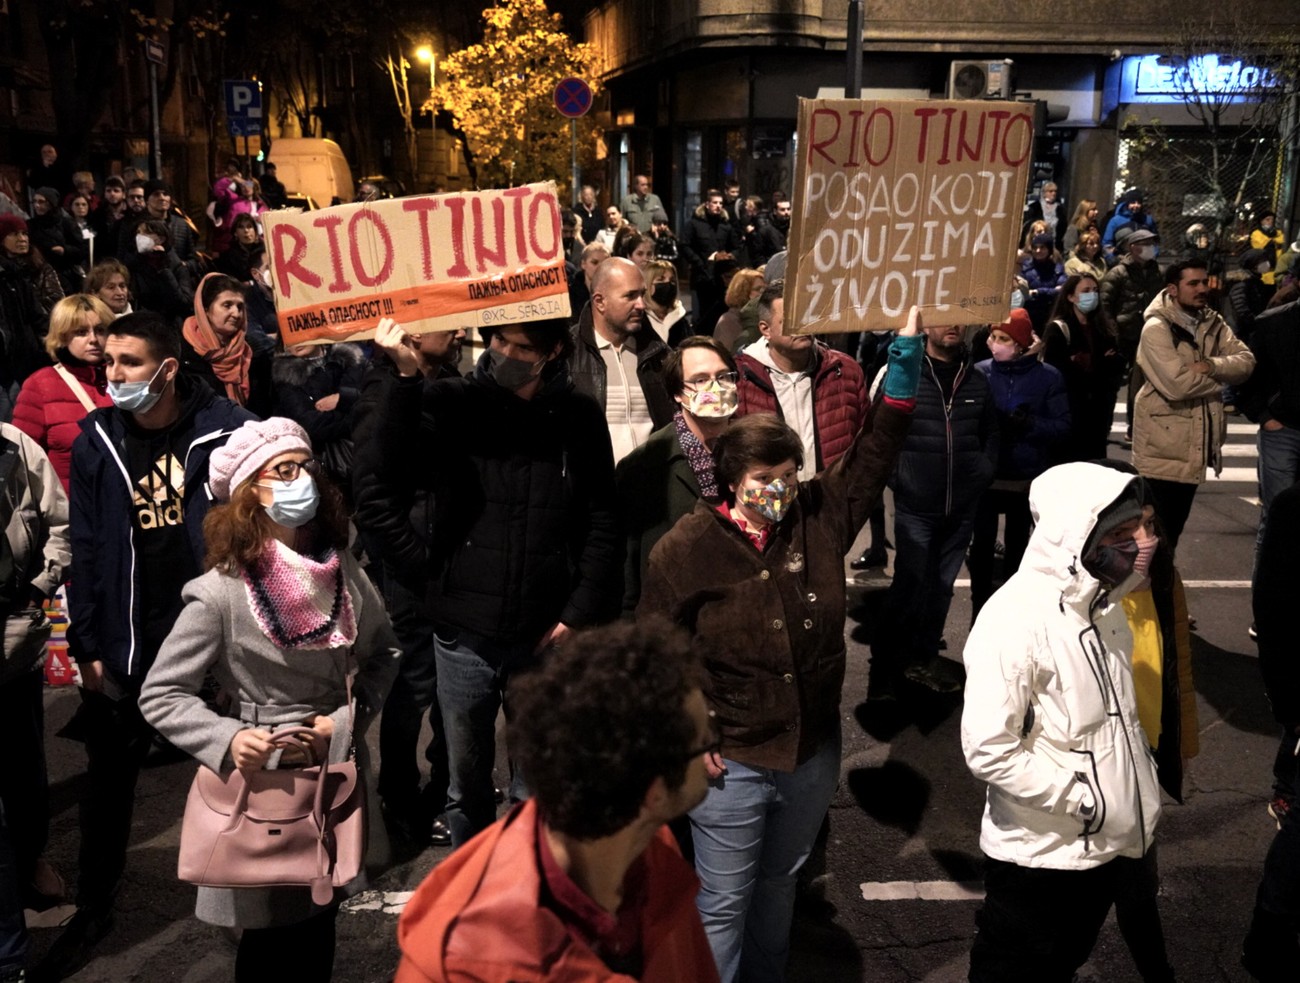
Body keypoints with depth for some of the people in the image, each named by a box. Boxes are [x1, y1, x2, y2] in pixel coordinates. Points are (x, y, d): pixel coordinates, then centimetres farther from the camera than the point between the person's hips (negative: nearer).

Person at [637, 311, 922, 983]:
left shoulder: (820, 518, -6)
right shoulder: (685, 549, -14)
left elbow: (876, 449, -7)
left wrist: (906, 354, -15)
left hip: (814, 753, 4)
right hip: (729, 763, -4)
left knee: (779, 886, 25)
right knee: (723, 906, 10)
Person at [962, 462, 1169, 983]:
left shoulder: (1103, 603, 3)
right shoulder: (1015, 619, -24)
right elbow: (988, 750, -27)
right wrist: (1084, 800, -21)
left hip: (1117, 844, 7)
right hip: (1043, 857, -7)